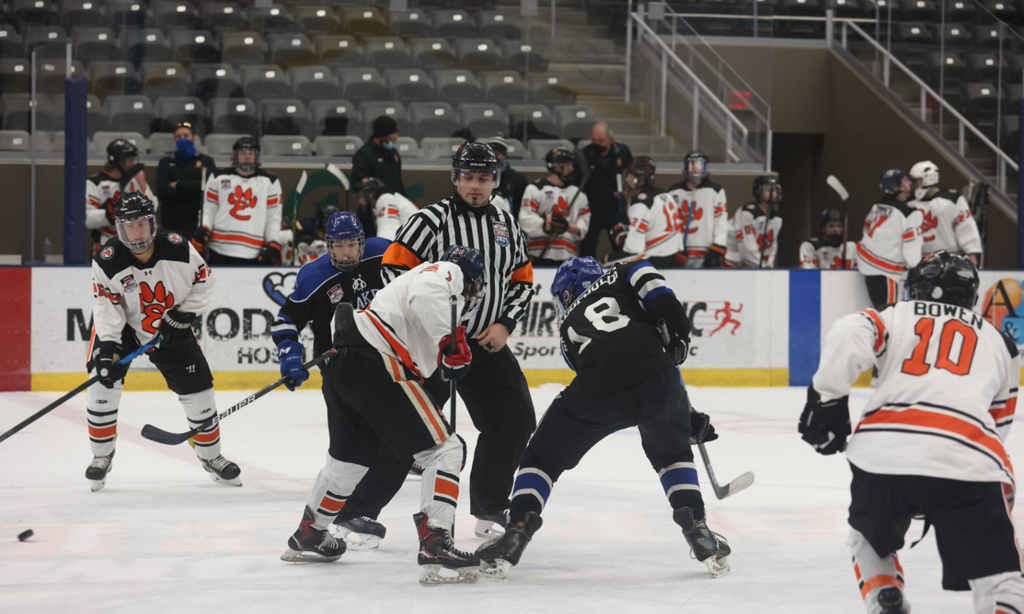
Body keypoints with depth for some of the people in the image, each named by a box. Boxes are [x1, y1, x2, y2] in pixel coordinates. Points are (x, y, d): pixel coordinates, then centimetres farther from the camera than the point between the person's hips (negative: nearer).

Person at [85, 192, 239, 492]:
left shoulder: (178, 249, -22)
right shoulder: (107, 262, -24)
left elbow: (203, 283, -7)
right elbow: (107, 308, -22)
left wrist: (184, 315, -15)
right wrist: (108, 347, -32)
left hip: (171, 329, 1)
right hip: (124, 328, -1)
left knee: (198, 390, 2)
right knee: (103, 383, -17)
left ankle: (211, 456, 23)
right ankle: (101, 456, 2)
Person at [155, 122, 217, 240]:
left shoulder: (206, 161, 8)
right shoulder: (166, 163, 12)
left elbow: (208, 186, -9)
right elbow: (162, 192, -4)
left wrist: (179, 185, -5)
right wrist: (193, 191, -9)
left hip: (199, 225, -1)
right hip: (172, 225, 1)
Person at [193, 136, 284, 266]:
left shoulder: (270, 182, 8)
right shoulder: (218, 178, 9)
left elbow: (273, 218, 7)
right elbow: (208, 209, 9)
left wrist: (273, 245, -3)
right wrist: (203, 230, -7)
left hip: (255, 254, -1)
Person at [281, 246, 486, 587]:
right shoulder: (447, 273, 4)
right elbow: (424, 295, -21)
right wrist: (451, 341, -20)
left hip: (342, 364, 10)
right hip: (375, 364, -10)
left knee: (350, 456, 30)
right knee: (445, 450, -7)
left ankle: (308, 536, 46)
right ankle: (435, 545, -18)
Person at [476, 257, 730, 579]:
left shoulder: (568, 326, 33)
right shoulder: (619, 277, 32)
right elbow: (647, 277, 4)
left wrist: (689, 421, 34)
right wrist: (677, 334, 8)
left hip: (598, 393, 0)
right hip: (655, 374, 1)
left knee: (542, 457, 22)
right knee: (672, 453, 31)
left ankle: (517, 531, 8)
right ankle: (698, 531, 19)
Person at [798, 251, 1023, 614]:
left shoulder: (896, 316, 23)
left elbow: (849, 336, 0)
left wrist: (827, 398, 8)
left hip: (883, 449, 0)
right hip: (967, 459, 0)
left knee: (871, 542, 31)